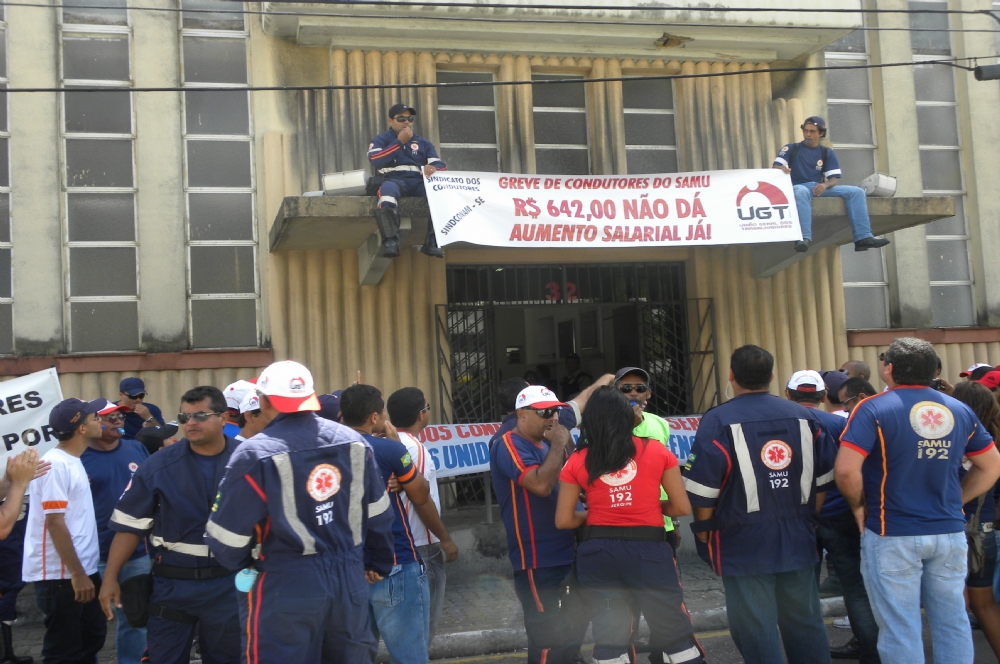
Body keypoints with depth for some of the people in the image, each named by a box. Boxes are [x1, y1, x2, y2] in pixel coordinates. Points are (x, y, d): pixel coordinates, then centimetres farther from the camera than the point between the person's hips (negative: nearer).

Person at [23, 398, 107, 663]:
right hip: (60, 575, -9)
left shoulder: (72, 461, 12)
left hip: (80, 569, 9)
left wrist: (83, 571, 16)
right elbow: (55, 523, -21)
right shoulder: (56, 464, -18)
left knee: (93, 636, 18)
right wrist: (77, 573, -20)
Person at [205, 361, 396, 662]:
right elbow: (377, 514, 11)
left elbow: (226, 535, -9)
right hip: (350, 579, 5)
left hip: (285, 587, -5)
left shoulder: (256, 454, -15)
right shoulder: (353, 441, 2)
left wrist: (242, 565, 13)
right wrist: (378, 564, 26)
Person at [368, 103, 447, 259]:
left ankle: (432, 242, -28)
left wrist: (433, 168, -14)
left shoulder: (423, 142, 27)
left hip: (419, 182, 3)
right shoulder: (381, 139, 19)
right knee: (387, 190, -41)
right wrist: (399, 142, -3)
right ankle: (390, 241, -40)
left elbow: (441, 165, 12)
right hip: (394, 180, -2)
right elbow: (375, 160, -3)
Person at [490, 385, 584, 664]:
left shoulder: (546, 445, 13)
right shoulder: (510, 446, -13)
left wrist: (567, 444, 1)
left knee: (573, 634, 19)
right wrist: (558, 445, -16)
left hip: (567, 554, 9)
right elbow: (541, 485, -28)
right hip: (537, 561, -9)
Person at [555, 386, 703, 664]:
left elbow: (564, 521, 2)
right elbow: (682, 507, 2)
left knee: (608, 635, 11)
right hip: (649, 550, -1)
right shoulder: (657, 451, 0)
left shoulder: (577, 462, 1)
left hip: (598, 553, 1)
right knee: (675, 632, 12)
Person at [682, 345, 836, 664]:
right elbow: (823, 478, 8)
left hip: (745, 545, -5)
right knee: (806, 625, 17)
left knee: (757, 634, 4)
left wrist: (703, 531, 2)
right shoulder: (804, 416, 4)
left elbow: (703, 488, -13)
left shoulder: (718, 420, -12)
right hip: (798, 541, 5)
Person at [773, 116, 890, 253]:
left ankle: (863, 237, -23)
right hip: (798, 187, -4)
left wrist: (825, 185, -16)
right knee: (801, 192, -42)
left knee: (856, 192, -14)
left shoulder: (827, 153, 18)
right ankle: (804, 238, -51)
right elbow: (775, 168, 0)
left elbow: (834, 179, 9)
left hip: (820, 188, 4)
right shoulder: (791, 149, 13)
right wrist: (781, 169, -26)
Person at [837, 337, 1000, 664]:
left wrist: (858, 505, -3)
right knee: (952, 622, 15)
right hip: (950, 532, 5)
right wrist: (955, 500, 16)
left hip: (892, 535, -5)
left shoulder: (874, 409, -12)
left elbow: (846, 470, -21)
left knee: (900, 629, 4)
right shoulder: (960, 410, 6)